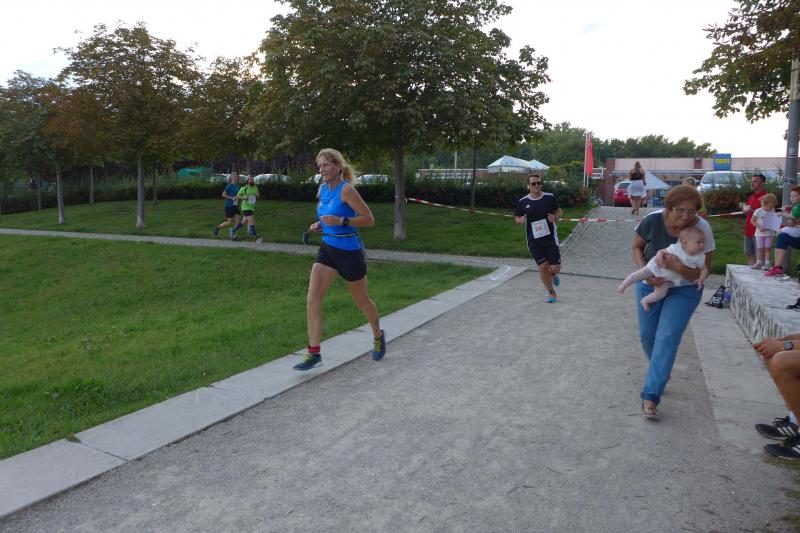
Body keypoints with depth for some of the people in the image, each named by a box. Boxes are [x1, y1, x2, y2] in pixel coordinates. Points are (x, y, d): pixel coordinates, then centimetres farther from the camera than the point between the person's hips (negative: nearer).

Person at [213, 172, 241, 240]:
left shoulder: (238, 186, 8)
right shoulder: (229, 186, -11)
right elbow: (223, 195, -15)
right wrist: (232, 198, -21)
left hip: (235, 206, 6)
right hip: (229, 206, -6)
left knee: (237, 220, -7)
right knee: (229, 222, -2)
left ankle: (234, 235, -1)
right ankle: (218, 227, 23)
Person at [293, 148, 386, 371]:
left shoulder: (346, 189, -15)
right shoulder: (322, 190, 7)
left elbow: (369, 219, -17)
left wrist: (340, 221, -27)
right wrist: (319, 225, 3)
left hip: (349, 251, -6)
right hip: (327, 249, 7)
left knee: (361, 301, 12)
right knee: (312, 300, -7)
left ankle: (378, 336, 40)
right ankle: (314, 353, 0)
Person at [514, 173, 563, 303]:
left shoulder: (549, 197, -2)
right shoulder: (523, 202, -3)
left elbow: (559, 211, 11)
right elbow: (516, 218, 9)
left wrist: (555, 217, -12)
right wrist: (521, 220, -15)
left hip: (550, 238, 0)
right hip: (534, 240, 0)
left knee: (555, 268, -2)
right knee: (543, 267, -4)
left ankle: (553, 274, 38)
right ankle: (551, 293, 19)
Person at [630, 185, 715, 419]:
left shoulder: (701, 228, -23)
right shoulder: (653, 221, -20)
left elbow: (703, 272, -16)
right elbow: (637, 248, -2)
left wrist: (679, 267, -37)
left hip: (684, 290, -2)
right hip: (650, 286, 2)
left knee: (667, 338, -14)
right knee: (647, 335, 6)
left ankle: (650, 396, -12)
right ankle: (659, 374, 37)